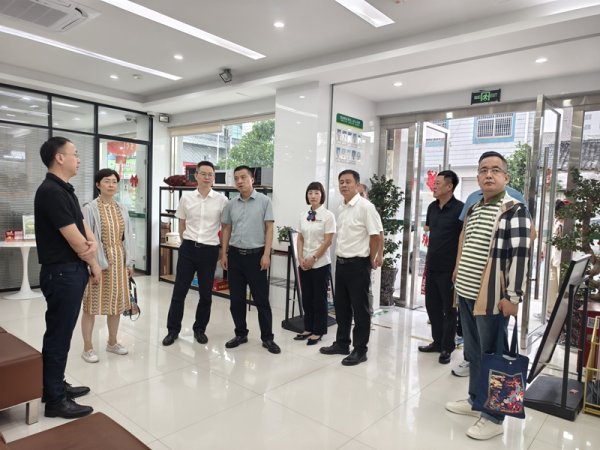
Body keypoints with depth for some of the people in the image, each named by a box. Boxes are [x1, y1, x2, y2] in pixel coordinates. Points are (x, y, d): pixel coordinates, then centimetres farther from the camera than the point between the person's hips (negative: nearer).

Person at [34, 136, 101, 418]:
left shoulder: (65, 190, 12)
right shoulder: (51, 191, -19)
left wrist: (93, 242, -12)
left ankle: (56, 386, 32)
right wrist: (94, 265, -6)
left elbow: (83, 226, 11)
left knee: (61, 334, 18)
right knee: (58, 336, 1)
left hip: (72, 271, 10)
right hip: (61, 273, -10)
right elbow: (74, 239, -20)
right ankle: (54, 400, 14)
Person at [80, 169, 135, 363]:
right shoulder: (90, 208, -9)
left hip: (119, 261, 6)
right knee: (93, 304, 3)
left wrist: (129, 262, 8)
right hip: (98, 262, -6)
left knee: (116, 303, 14)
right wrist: (95, 263, -17)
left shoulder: (122, 209, 8)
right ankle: (88, 347, 17)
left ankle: (112, 342, 30)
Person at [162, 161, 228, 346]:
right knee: (179, 291, 6)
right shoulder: (186, 198, 1)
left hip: (209, 250, -1)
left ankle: (200, 329, 27)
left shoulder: (222, 200, -4)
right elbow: (181, 225, 13)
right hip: (188, 248, 1)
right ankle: (173, 329, 21)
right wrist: (187, 243, 13)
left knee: (206, 294, 9)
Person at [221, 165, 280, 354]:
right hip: (235, 254, 4)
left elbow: (269, 228, -6)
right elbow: (227, 230, 13)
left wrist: (266, 254, -12)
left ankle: (267, 338, 14)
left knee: (261, 299, 1)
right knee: (236, 299, 10)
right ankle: (241, 334, 25)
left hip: (256, 254, -4)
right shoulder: (231, 204, 8)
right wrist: (224, 254, 8)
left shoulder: (264, 201, -4)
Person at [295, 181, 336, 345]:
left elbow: (328, 241, -12)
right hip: (304, 263, 5)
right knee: (306, 298, 11)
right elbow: (300, 239, 10)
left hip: (321, 264, -5)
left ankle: (318, 332, 16)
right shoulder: (303, 215, 7)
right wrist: (300, 258, -3)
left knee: (319, 299, 4)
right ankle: (308, 329, 24)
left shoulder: (328, 215, -8)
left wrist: (313, 258, -13)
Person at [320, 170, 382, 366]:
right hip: (341, 262, 8)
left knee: (360, 308, 3)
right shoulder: (340, 208, 11)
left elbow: (376, 235, -14)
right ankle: (342, 343, 30)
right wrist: (340, 256, 14)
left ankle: (360, 350, 15)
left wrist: (372, 259, -5)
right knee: (341, 306, 16)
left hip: (358, 264, -8)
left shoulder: (365, 207, -15)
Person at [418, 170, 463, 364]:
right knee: (432, 305, 15)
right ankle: (437, 342, 31)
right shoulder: (432, 207, 8)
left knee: (449, 309, 6)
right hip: (432, 267, 7)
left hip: (449, 269, -7)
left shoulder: (460, 209, -13)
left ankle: (447, 348, 20)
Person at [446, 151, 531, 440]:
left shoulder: (515, 210, -11)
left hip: (492, 298, -8)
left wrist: (512, 296, -20)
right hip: (466, 294, 8)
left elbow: (520, 256, -16)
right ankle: (475, 401, 36)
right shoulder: (472, 210, 14)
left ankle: (494, 417, 20)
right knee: (473, 353, 19)